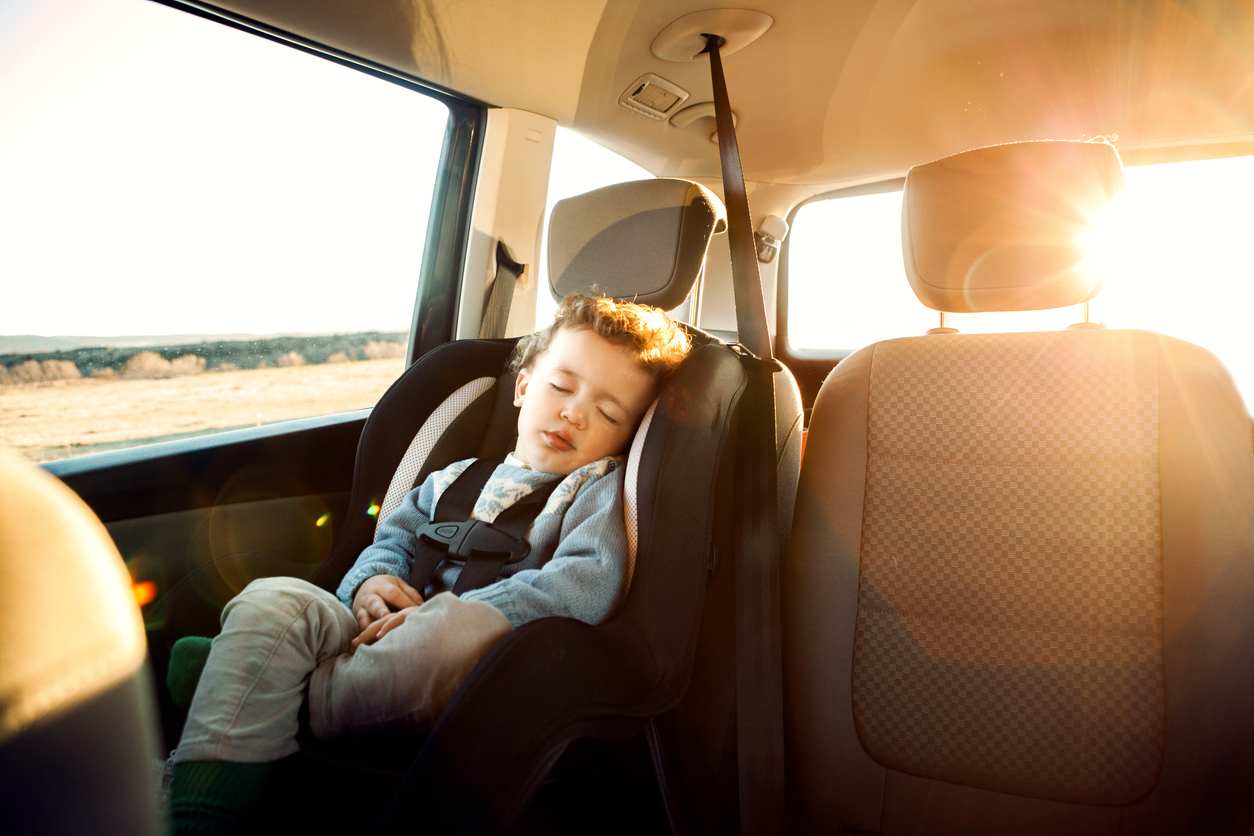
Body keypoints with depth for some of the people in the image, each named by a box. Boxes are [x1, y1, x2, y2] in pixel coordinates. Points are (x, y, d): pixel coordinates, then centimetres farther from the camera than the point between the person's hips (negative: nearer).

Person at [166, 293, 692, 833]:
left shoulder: (601, 489, 7)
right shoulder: (456, 481, 24)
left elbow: (590, 582, -12)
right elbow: (394, 540, 26)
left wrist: (447, 616, -19)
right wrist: (372, 582, -1)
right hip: (386, 643, 5)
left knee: (463, 625, -39)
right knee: (272, 600, -18)